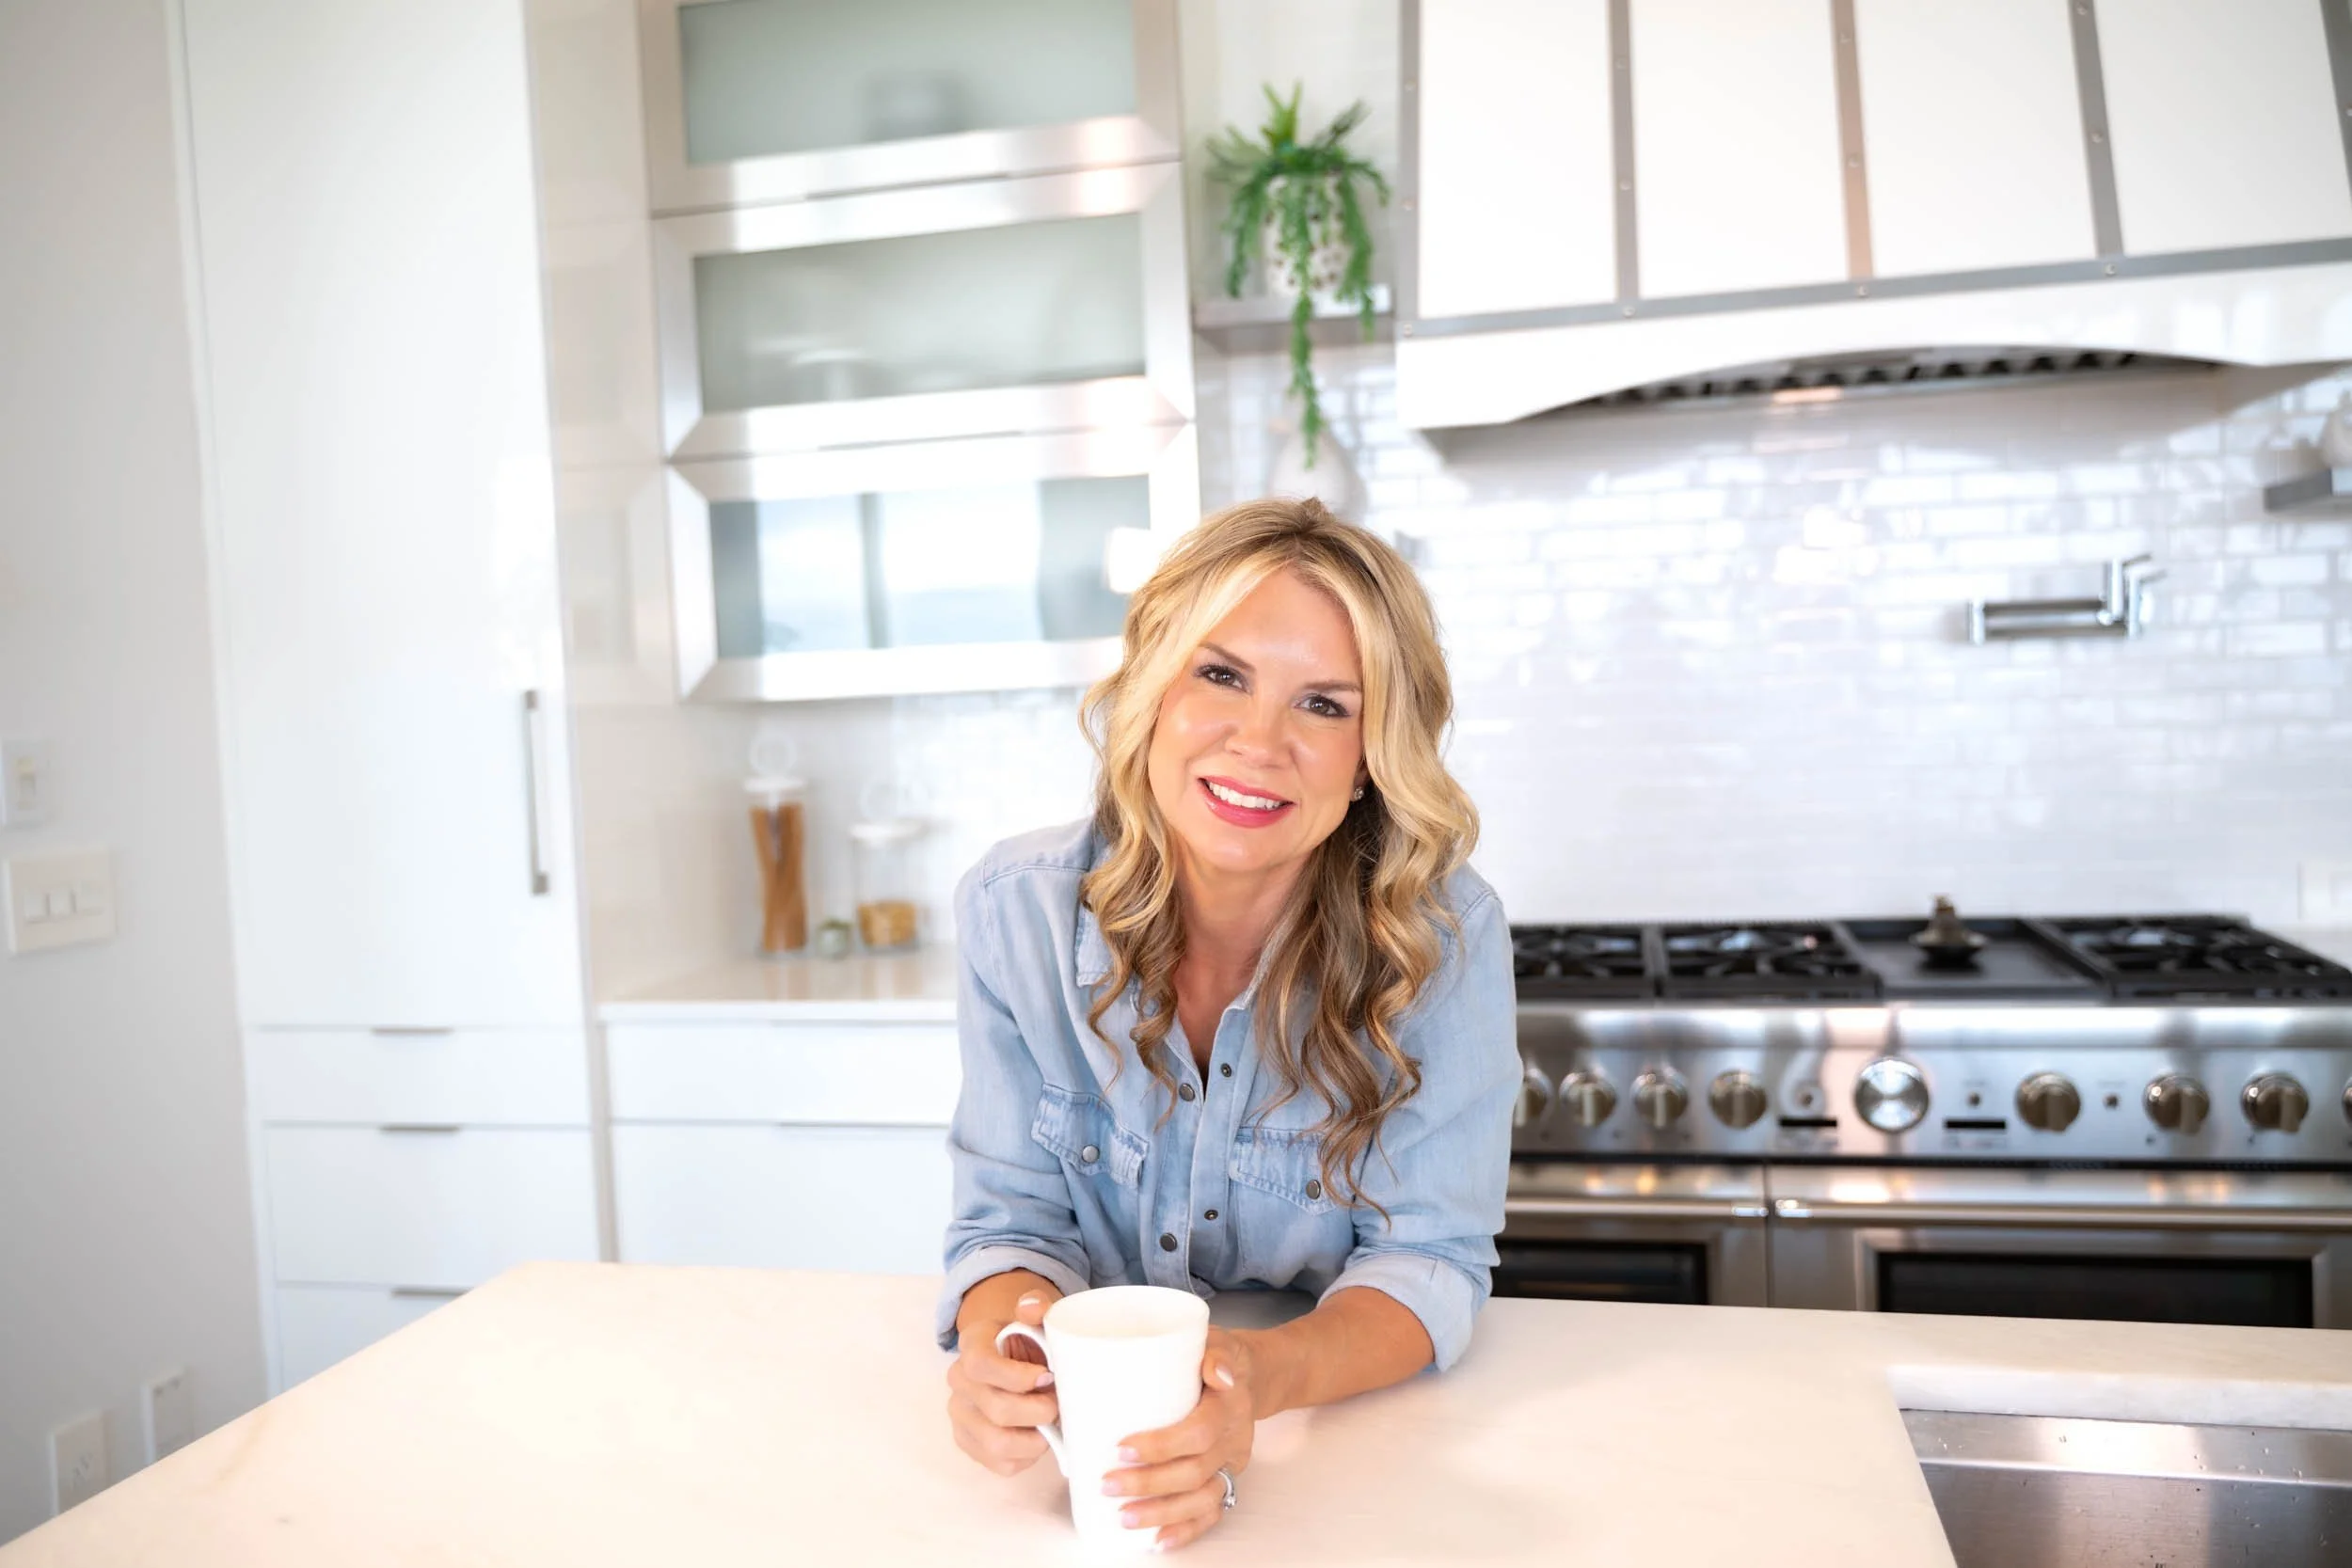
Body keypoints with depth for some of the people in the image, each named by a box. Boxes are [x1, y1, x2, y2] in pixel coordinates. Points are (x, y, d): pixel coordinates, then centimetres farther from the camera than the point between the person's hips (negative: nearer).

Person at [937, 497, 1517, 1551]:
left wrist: (1266, 1379, -36)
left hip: (1354, 1431, -2)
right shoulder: (1015, 909, -13)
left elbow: (1428, 1256, -15)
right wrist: (1001, 1345, -31)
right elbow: (1014, 1217, -7)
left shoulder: (1446, 938, -18)